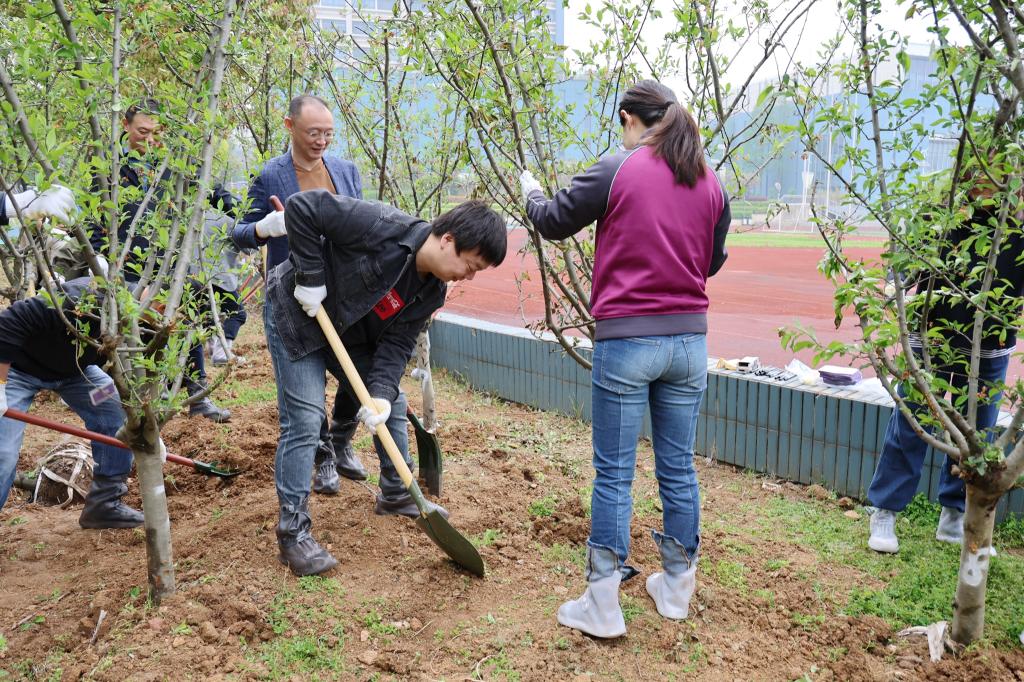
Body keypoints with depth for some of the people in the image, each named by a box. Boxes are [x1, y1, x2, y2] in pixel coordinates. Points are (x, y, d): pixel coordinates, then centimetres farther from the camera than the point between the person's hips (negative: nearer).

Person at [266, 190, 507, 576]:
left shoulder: (431, 291, -10)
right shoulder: (384, 228, -33)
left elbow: (397, 343, -10)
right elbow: (302, 207, -31)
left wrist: (381, 392, -25)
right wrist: (310, 276, -29)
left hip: (350, 334, 8)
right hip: (297, 316, -8)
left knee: (392, 405, 11)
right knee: (304, 420, -13)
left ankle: (397, 495, 30)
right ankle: (293, 532, -4)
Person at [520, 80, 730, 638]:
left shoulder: (618, 170, -8)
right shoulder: (710, 182, 7)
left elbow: (553, 222, 1)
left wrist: (530, 190, 21)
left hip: (626, 340, -5)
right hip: (689, 341, 5)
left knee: (614, 472, 3)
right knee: (678, 467, 14)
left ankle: (602, 606, 10)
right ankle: (677, 587, 28)